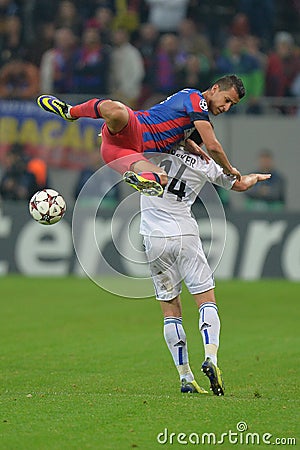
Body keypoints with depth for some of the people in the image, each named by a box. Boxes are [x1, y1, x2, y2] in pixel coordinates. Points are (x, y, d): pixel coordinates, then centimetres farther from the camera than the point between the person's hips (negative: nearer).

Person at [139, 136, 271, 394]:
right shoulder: (206, 165, 3)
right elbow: (240, 184, 20)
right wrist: (256, 177, 40)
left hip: (154, 238, 1)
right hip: (185, 235, -1)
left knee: (170, 310, 5)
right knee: (207, 300, 6)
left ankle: (185, 378, 3)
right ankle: (211, 357, -18)